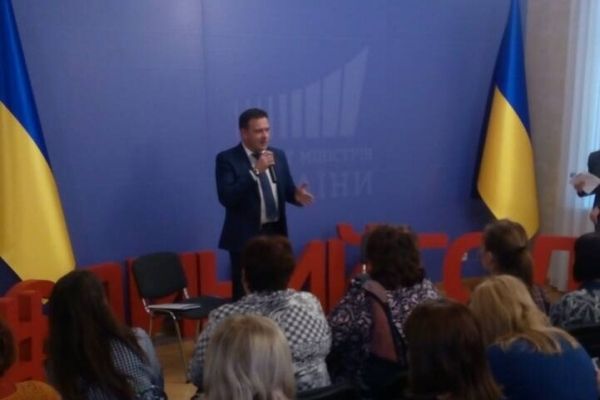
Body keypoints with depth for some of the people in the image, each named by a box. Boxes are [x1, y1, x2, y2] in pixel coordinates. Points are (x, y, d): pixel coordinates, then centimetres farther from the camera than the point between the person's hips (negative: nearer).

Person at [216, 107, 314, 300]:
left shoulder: (278, 155, 9)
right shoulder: (227, 159, -9)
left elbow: (286, 190, 14)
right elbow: (226, 197, -21)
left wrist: (297, 195, -10)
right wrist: (255, 171, -25)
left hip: (276, 234, 5)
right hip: (246, 237, -5)